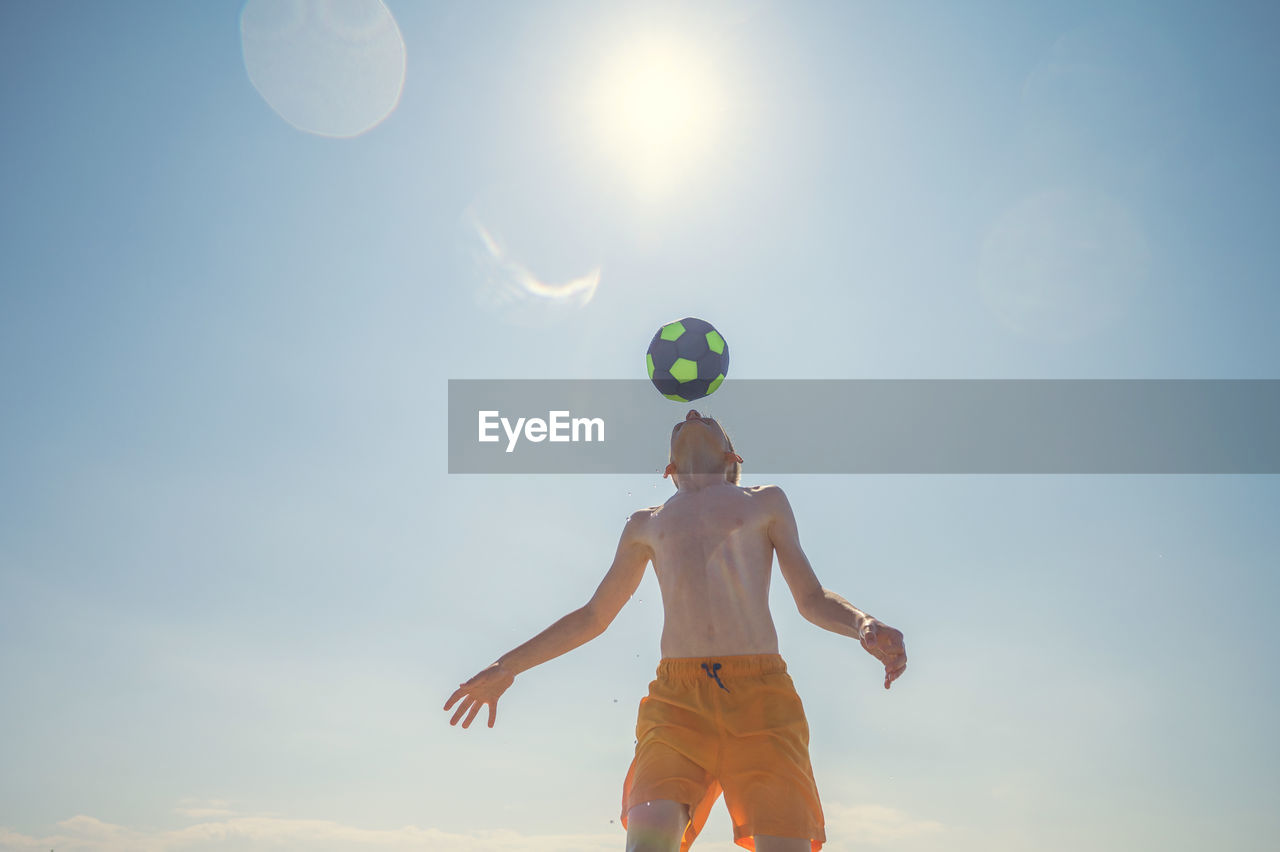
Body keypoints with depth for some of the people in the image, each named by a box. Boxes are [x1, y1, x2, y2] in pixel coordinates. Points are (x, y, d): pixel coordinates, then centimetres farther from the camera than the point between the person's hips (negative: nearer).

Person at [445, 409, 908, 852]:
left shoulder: (765, 502, 22)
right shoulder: (645, 525, 26)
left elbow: (812, 600, 17)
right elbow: (593, 616, 30)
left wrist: (863, 623, -6)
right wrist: (507, 667, 24)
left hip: (760, 691, -1)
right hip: (678, 697, 1)